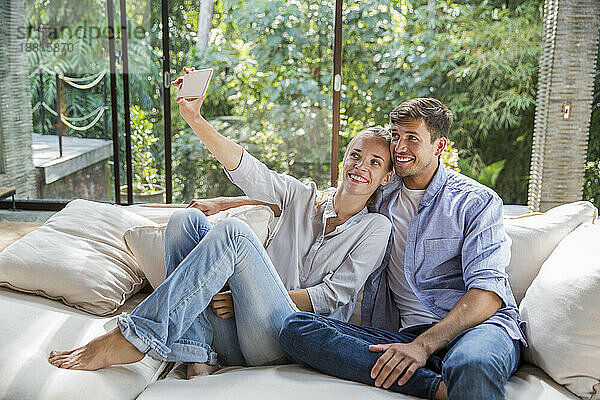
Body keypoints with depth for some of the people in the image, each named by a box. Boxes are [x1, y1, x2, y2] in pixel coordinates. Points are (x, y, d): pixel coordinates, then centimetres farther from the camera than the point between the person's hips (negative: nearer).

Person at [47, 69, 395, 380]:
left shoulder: (376, 228, 5)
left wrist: (250, 298, -11)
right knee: (188, 219, -13)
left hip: (288, 337, -5)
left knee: (233, 232, -28)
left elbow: (332, 296, -3)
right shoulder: (304, 196, 17)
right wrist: (195, 119, -11)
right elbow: (248, 171, 2)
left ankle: (133, 339, -27)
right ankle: (198, 357, -23)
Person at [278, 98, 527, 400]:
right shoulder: (380, 199, 18)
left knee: (470, 366, -46)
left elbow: (488, 291, -9)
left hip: (479, 323, -6)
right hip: (404, 333, 7)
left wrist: (423, 345, -23)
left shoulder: (477, 201, 4)